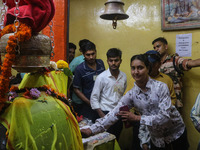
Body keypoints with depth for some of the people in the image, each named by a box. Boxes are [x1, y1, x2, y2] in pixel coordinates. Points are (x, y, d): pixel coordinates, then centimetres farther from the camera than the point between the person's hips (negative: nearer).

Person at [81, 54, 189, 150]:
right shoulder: (131, 94, -10)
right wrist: (91, 130, -22)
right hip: (157, 137, 2)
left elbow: (165, 116, -26)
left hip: (176, 132, -2)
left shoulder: (161, 87, -21)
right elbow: (114, 114, -14)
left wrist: (137, 118, -27)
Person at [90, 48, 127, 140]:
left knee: (116, 140, 14)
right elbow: (94, 98, -8)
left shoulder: (123, 76, 3)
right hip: (106, 113, -4)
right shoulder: (101, 77, -10)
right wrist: (102, 116, -12)